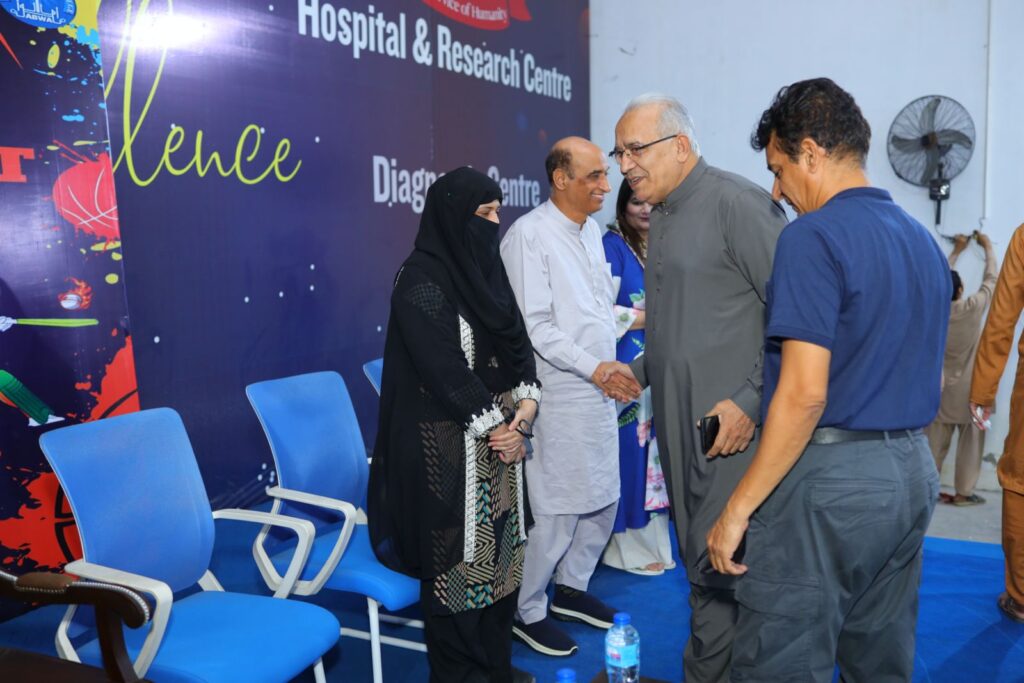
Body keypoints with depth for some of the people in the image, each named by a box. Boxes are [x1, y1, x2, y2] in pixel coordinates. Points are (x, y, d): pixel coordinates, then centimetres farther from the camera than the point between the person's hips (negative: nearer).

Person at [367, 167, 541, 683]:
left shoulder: (483, 267, 11)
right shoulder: (422, 279, -14)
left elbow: (518, 342, 9)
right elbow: (445, 368, -19)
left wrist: (524, 410, -5)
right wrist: (497, 429, -13)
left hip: (504, 434, 8)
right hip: (452, 445, -8)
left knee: (500, 550, 14)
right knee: (460, 556, 4)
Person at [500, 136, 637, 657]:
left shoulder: (591, 229, 11)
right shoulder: (529, 234, -14)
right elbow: (535, 326, -19)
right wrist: (593, 367, -18)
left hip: (599, 392, 9)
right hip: (558, 398, -8)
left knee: (604, 500, 17)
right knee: (556, 512, 0)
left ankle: (571, 588, 37)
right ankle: (527, 612, 20)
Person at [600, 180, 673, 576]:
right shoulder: (612, 246, -8)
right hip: (628, 367, -7)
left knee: (656, 447, 12)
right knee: (631, 450, 0)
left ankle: (654, 536, 25)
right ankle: (631, 546, 13)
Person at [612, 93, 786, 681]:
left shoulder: (737, 202, -12)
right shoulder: (662, 217, 15)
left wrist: (751, 400, -18)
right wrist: (639, 371, 14)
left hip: (732, 422, -8)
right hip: (679, 423, 8)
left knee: (720, 565, -2)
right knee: (699, 563, 16)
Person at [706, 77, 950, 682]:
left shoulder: (814, 237, -14)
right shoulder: (924, 241, 13)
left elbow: (805, 393, -21)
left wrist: (738, 508, -16)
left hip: (829, 476, -9)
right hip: (913, 472, 9)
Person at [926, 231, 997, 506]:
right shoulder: (972, 308, -15)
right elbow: (991, 279, -1)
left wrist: (956, 251, 24)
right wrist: (987, 247, 13)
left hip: (942, 387, 4)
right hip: (969, 389, -4)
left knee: (936, 440, 6)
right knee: (970, 440, 5)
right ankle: (964, 492, 8)